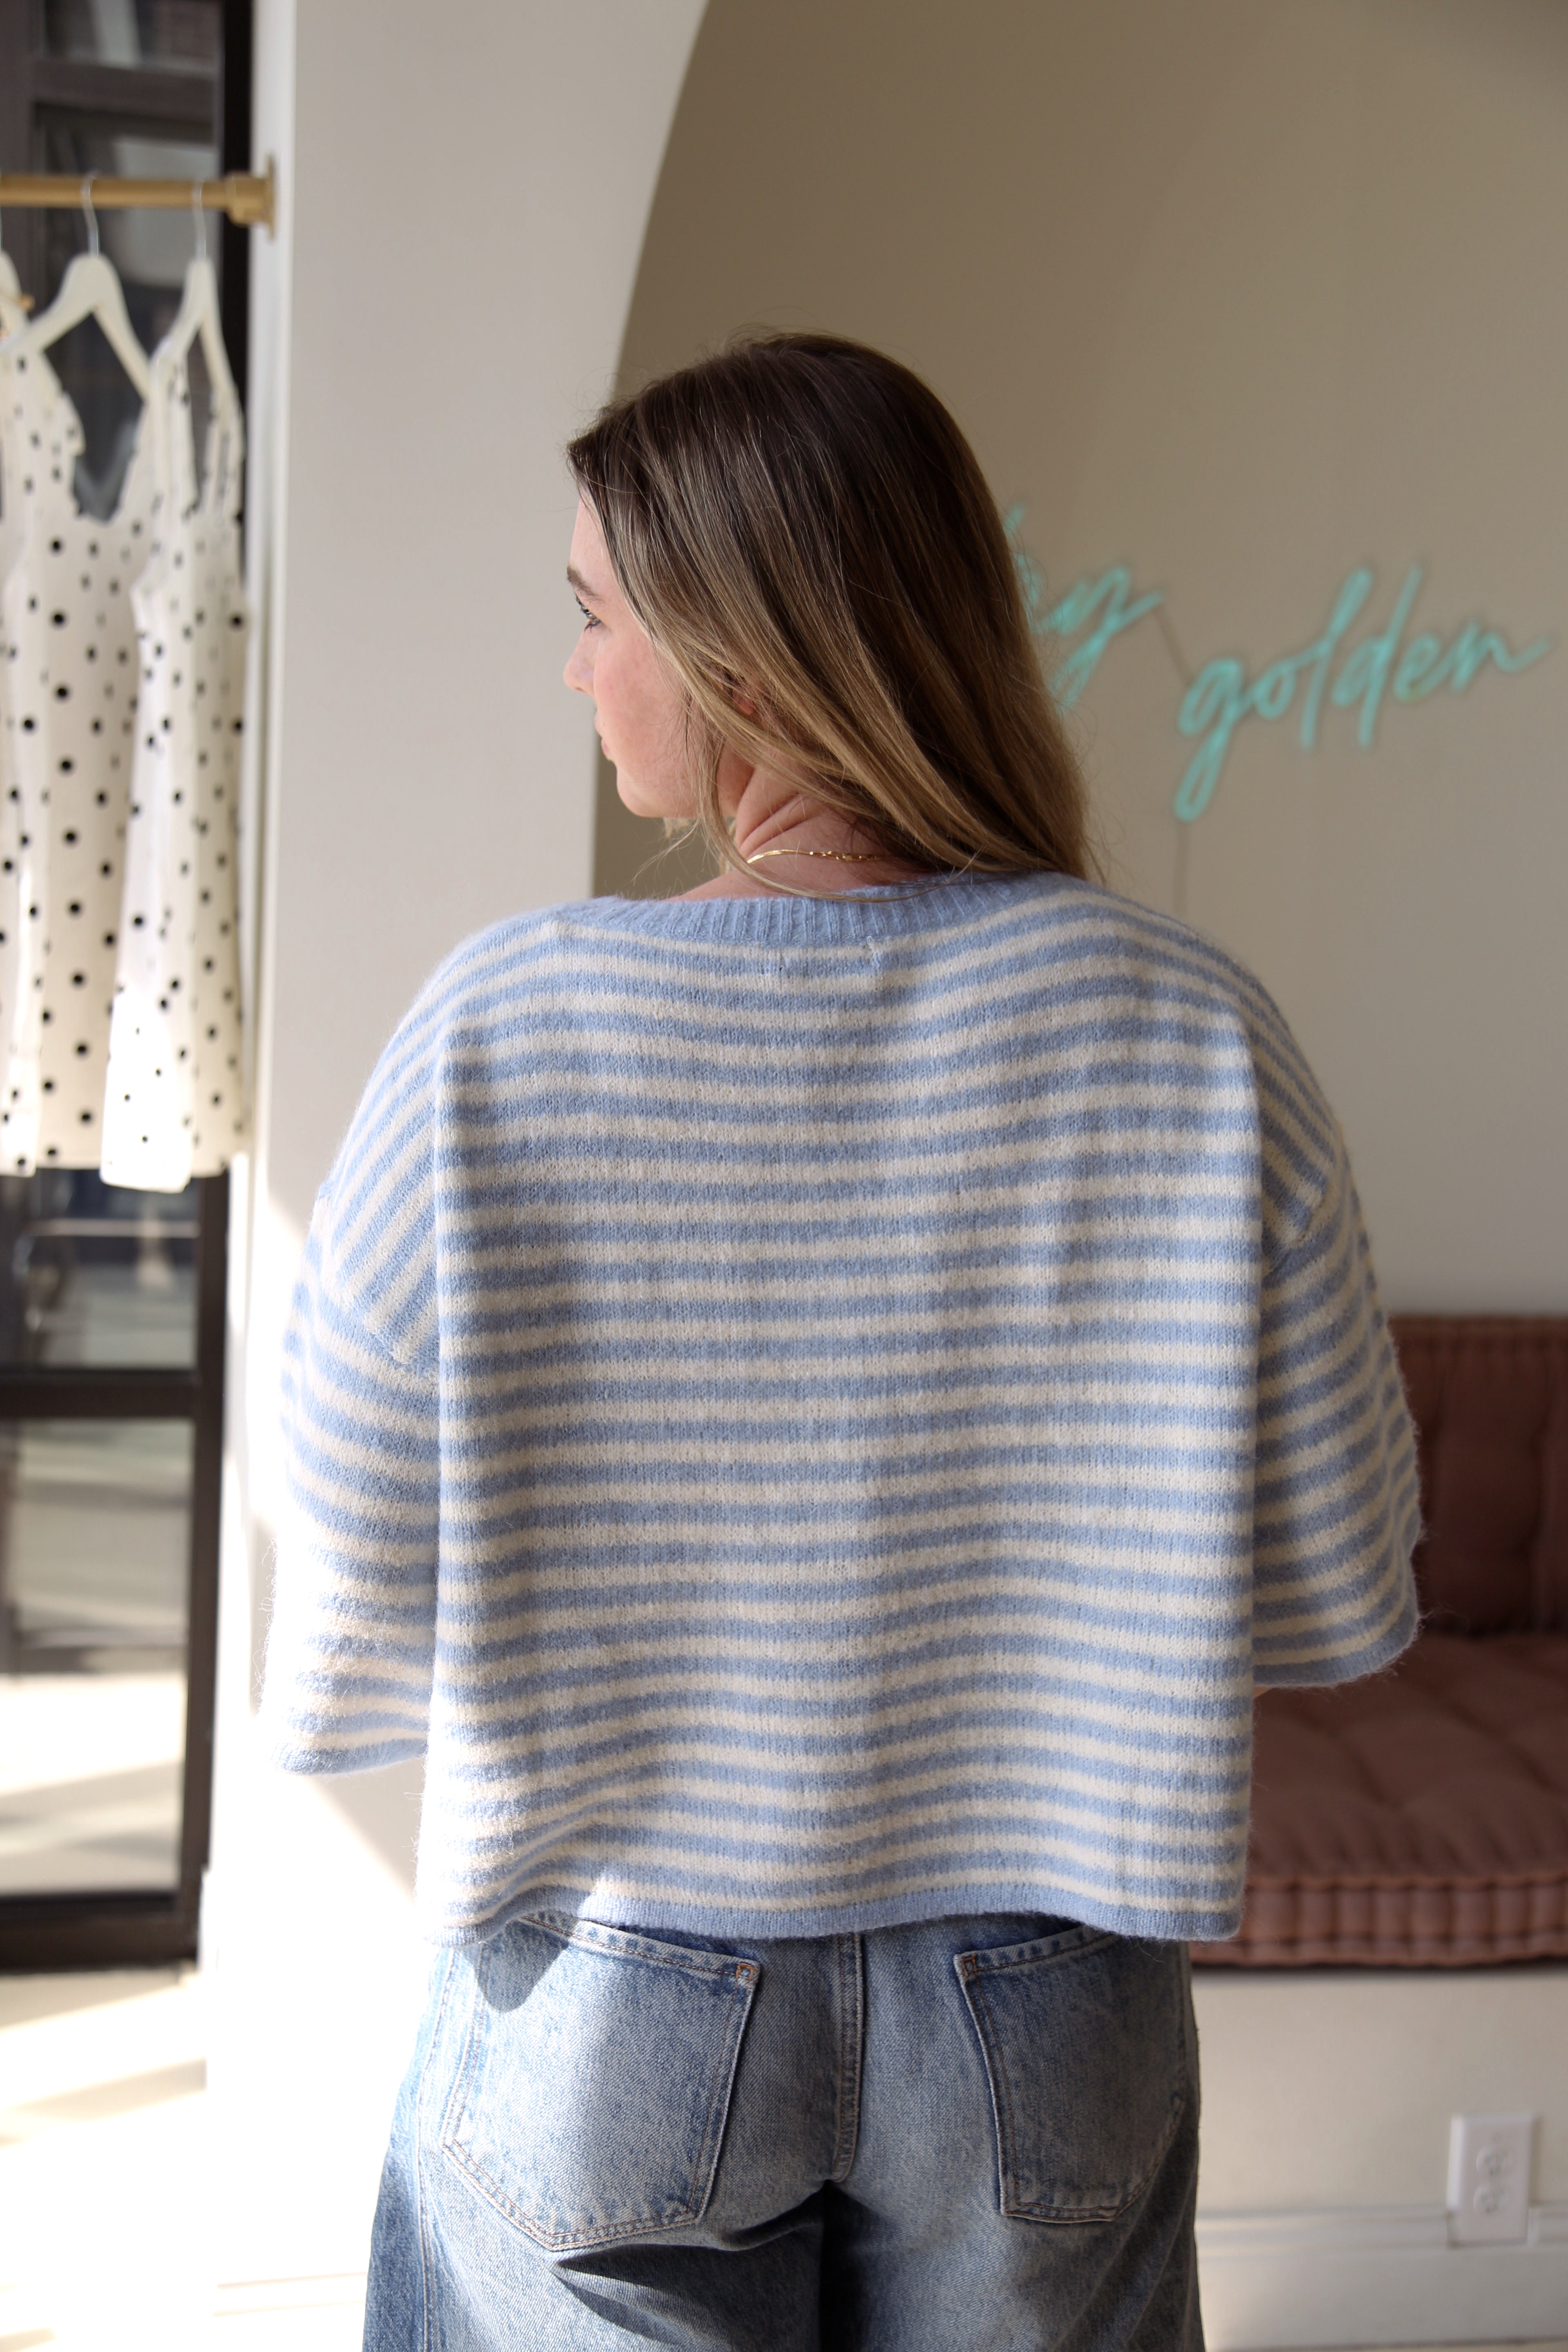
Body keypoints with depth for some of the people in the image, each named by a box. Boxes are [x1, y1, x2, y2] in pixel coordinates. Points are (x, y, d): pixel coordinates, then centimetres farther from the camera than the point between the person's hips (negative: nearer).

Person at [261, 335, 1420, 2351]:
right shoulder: (1189, 1032, -15)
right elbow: (1336, 1596, -7)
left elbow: (352, 1647, -14)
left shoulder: (498, 1037, -20)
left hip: (607, 2014, -1)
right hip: (1038, 2023, 2)